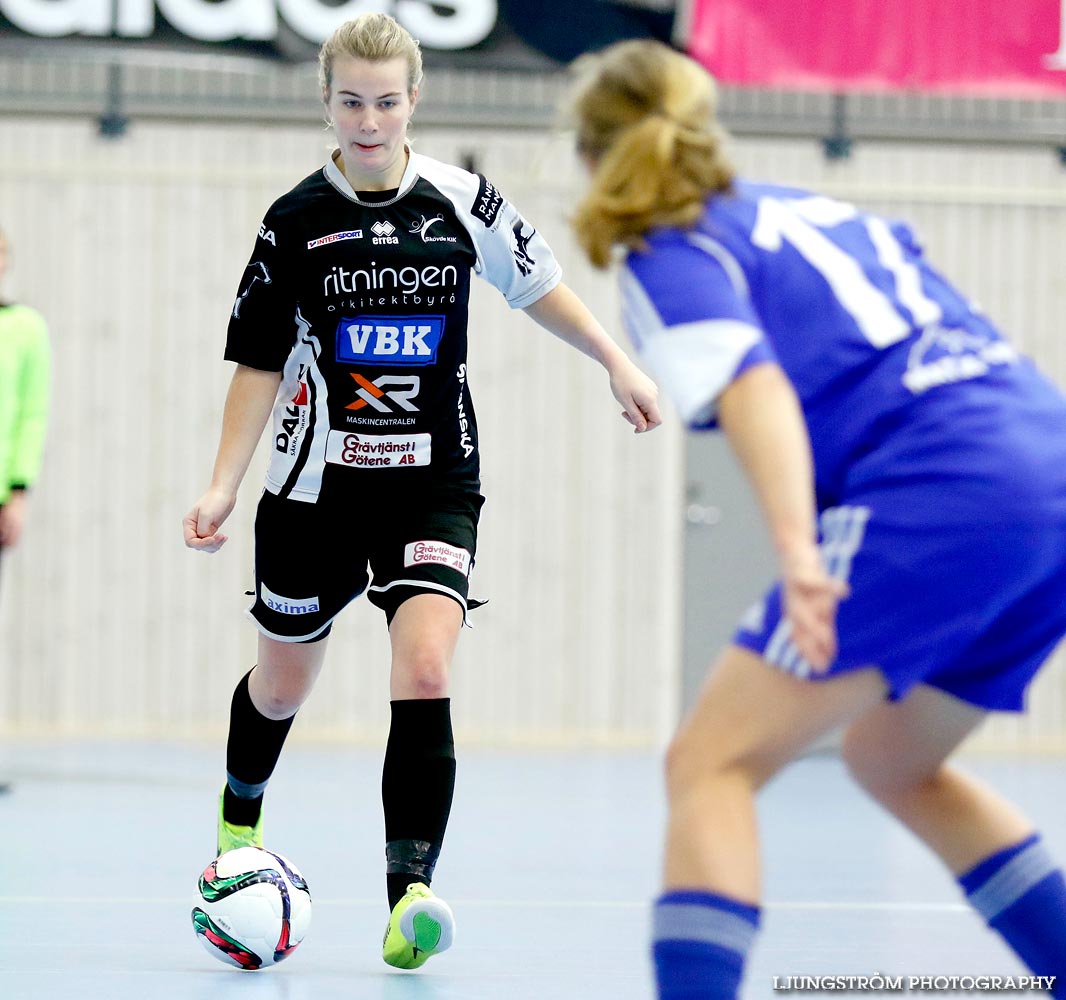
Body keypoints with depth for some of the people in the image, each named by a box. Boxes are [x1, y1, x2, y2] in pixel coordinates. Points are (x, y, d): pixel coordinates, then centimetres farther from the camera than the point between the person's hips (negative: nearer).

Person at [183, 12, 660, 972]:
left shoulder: (463, 201, -4)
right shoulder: (296, 220, -6)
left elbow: (535, 284, 14)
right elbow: (260, 366, -2)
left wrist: (618, 363, 11)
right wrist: (223, 487, -10)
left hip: (434, 484, 0)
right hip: (318, 486, 0)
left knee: (425, 670, -21)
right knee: (284, 679, 16)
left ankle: (411, 892, -25)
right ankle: (240, 823, 46)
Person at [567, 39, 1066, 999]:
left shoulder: (669, 260, 3)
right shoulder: (811, 208, 25)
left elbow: (756, 389, -15)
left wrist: (796, 550, -28)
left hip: (939, 496, -8)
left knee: (712, 762, -2)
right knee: (894, 762, 27)